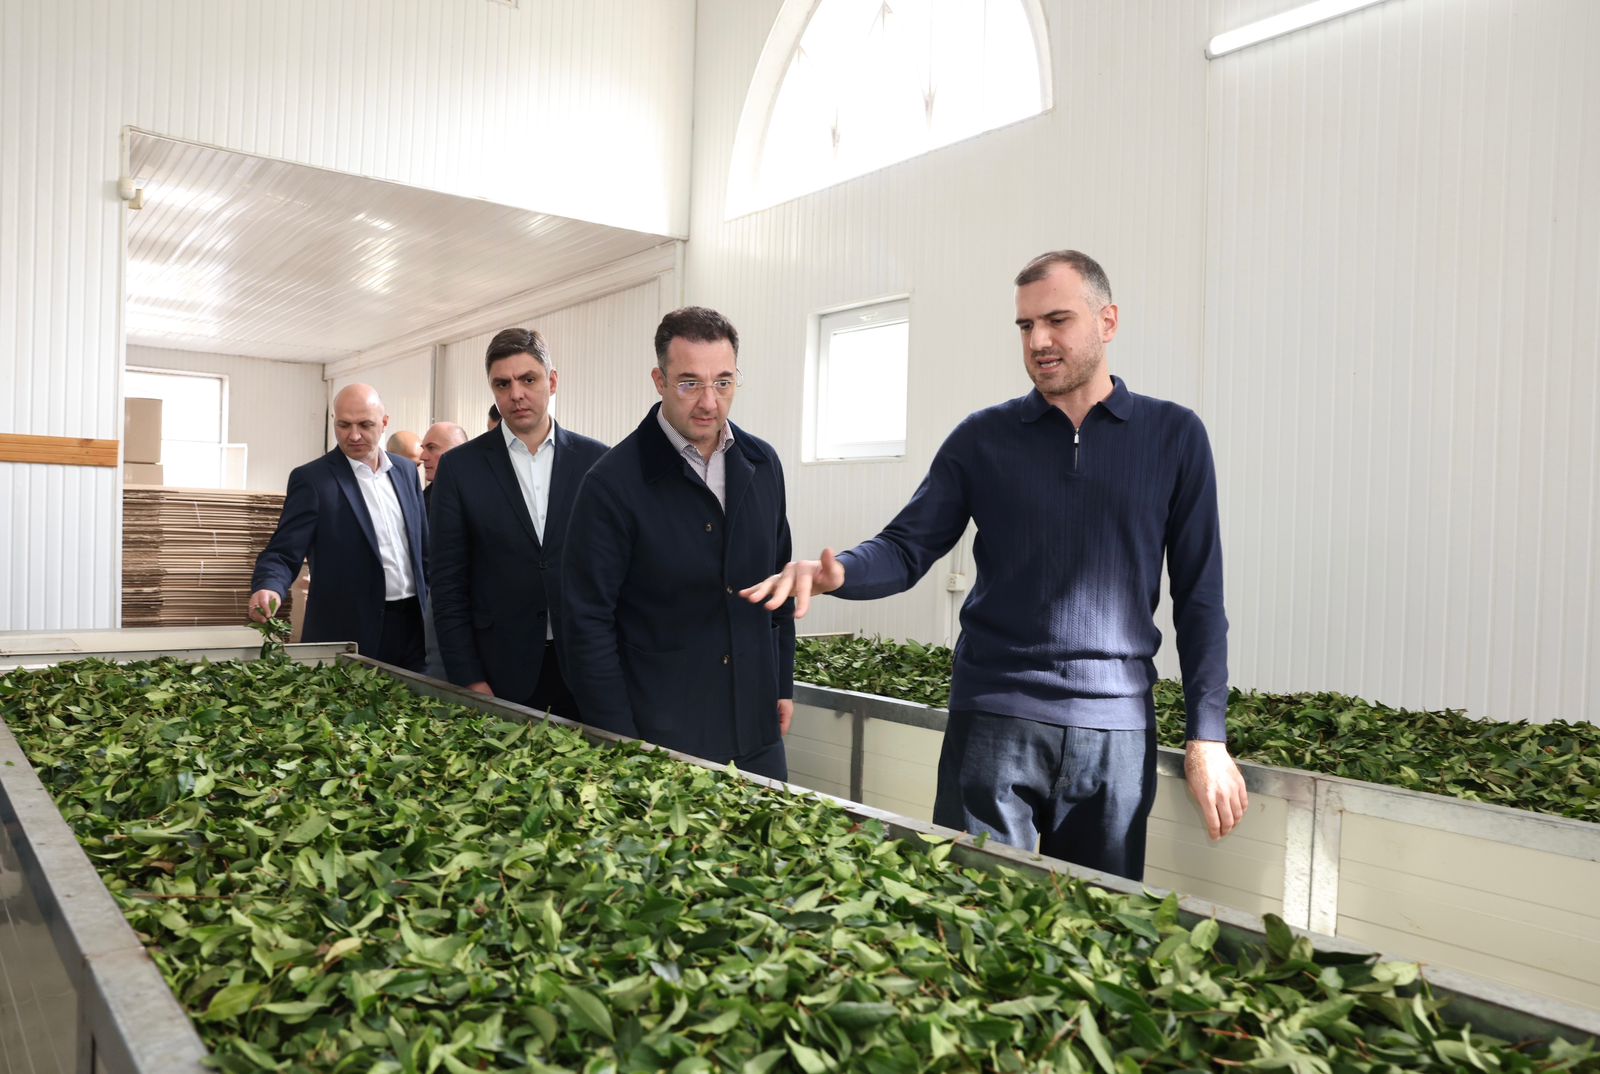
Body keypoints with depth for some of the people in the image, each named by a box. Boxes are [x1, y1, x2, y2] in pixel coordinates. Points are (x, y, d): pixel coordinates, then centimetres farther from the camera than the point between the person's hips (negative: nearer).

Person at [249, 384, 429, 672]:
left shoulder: (406, 470, 8)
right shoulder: (311, 479, -7)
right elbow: (283, 553, -9)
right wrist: (269, 589, -30)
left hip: (413, 624, 5)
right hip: (350, 633, -4)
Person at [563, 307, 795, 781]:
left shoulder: (762, 463, 3)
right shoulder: (613, 483, -14)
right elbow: (590, 624, -12)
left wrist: (783, 684, 12)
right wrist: (621, 746, -11)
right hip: (659, 736, -5)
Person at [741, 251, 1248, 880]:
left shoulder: (1173, 436, 3)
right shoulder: (984, 438, 4)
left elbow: (1199, 597, 4)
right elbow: (908, 549, 1)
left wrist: (1208, 737, -1)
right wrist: (837, 571, -21)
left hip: (1117, 730, 1)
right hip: (993, 717, 0)